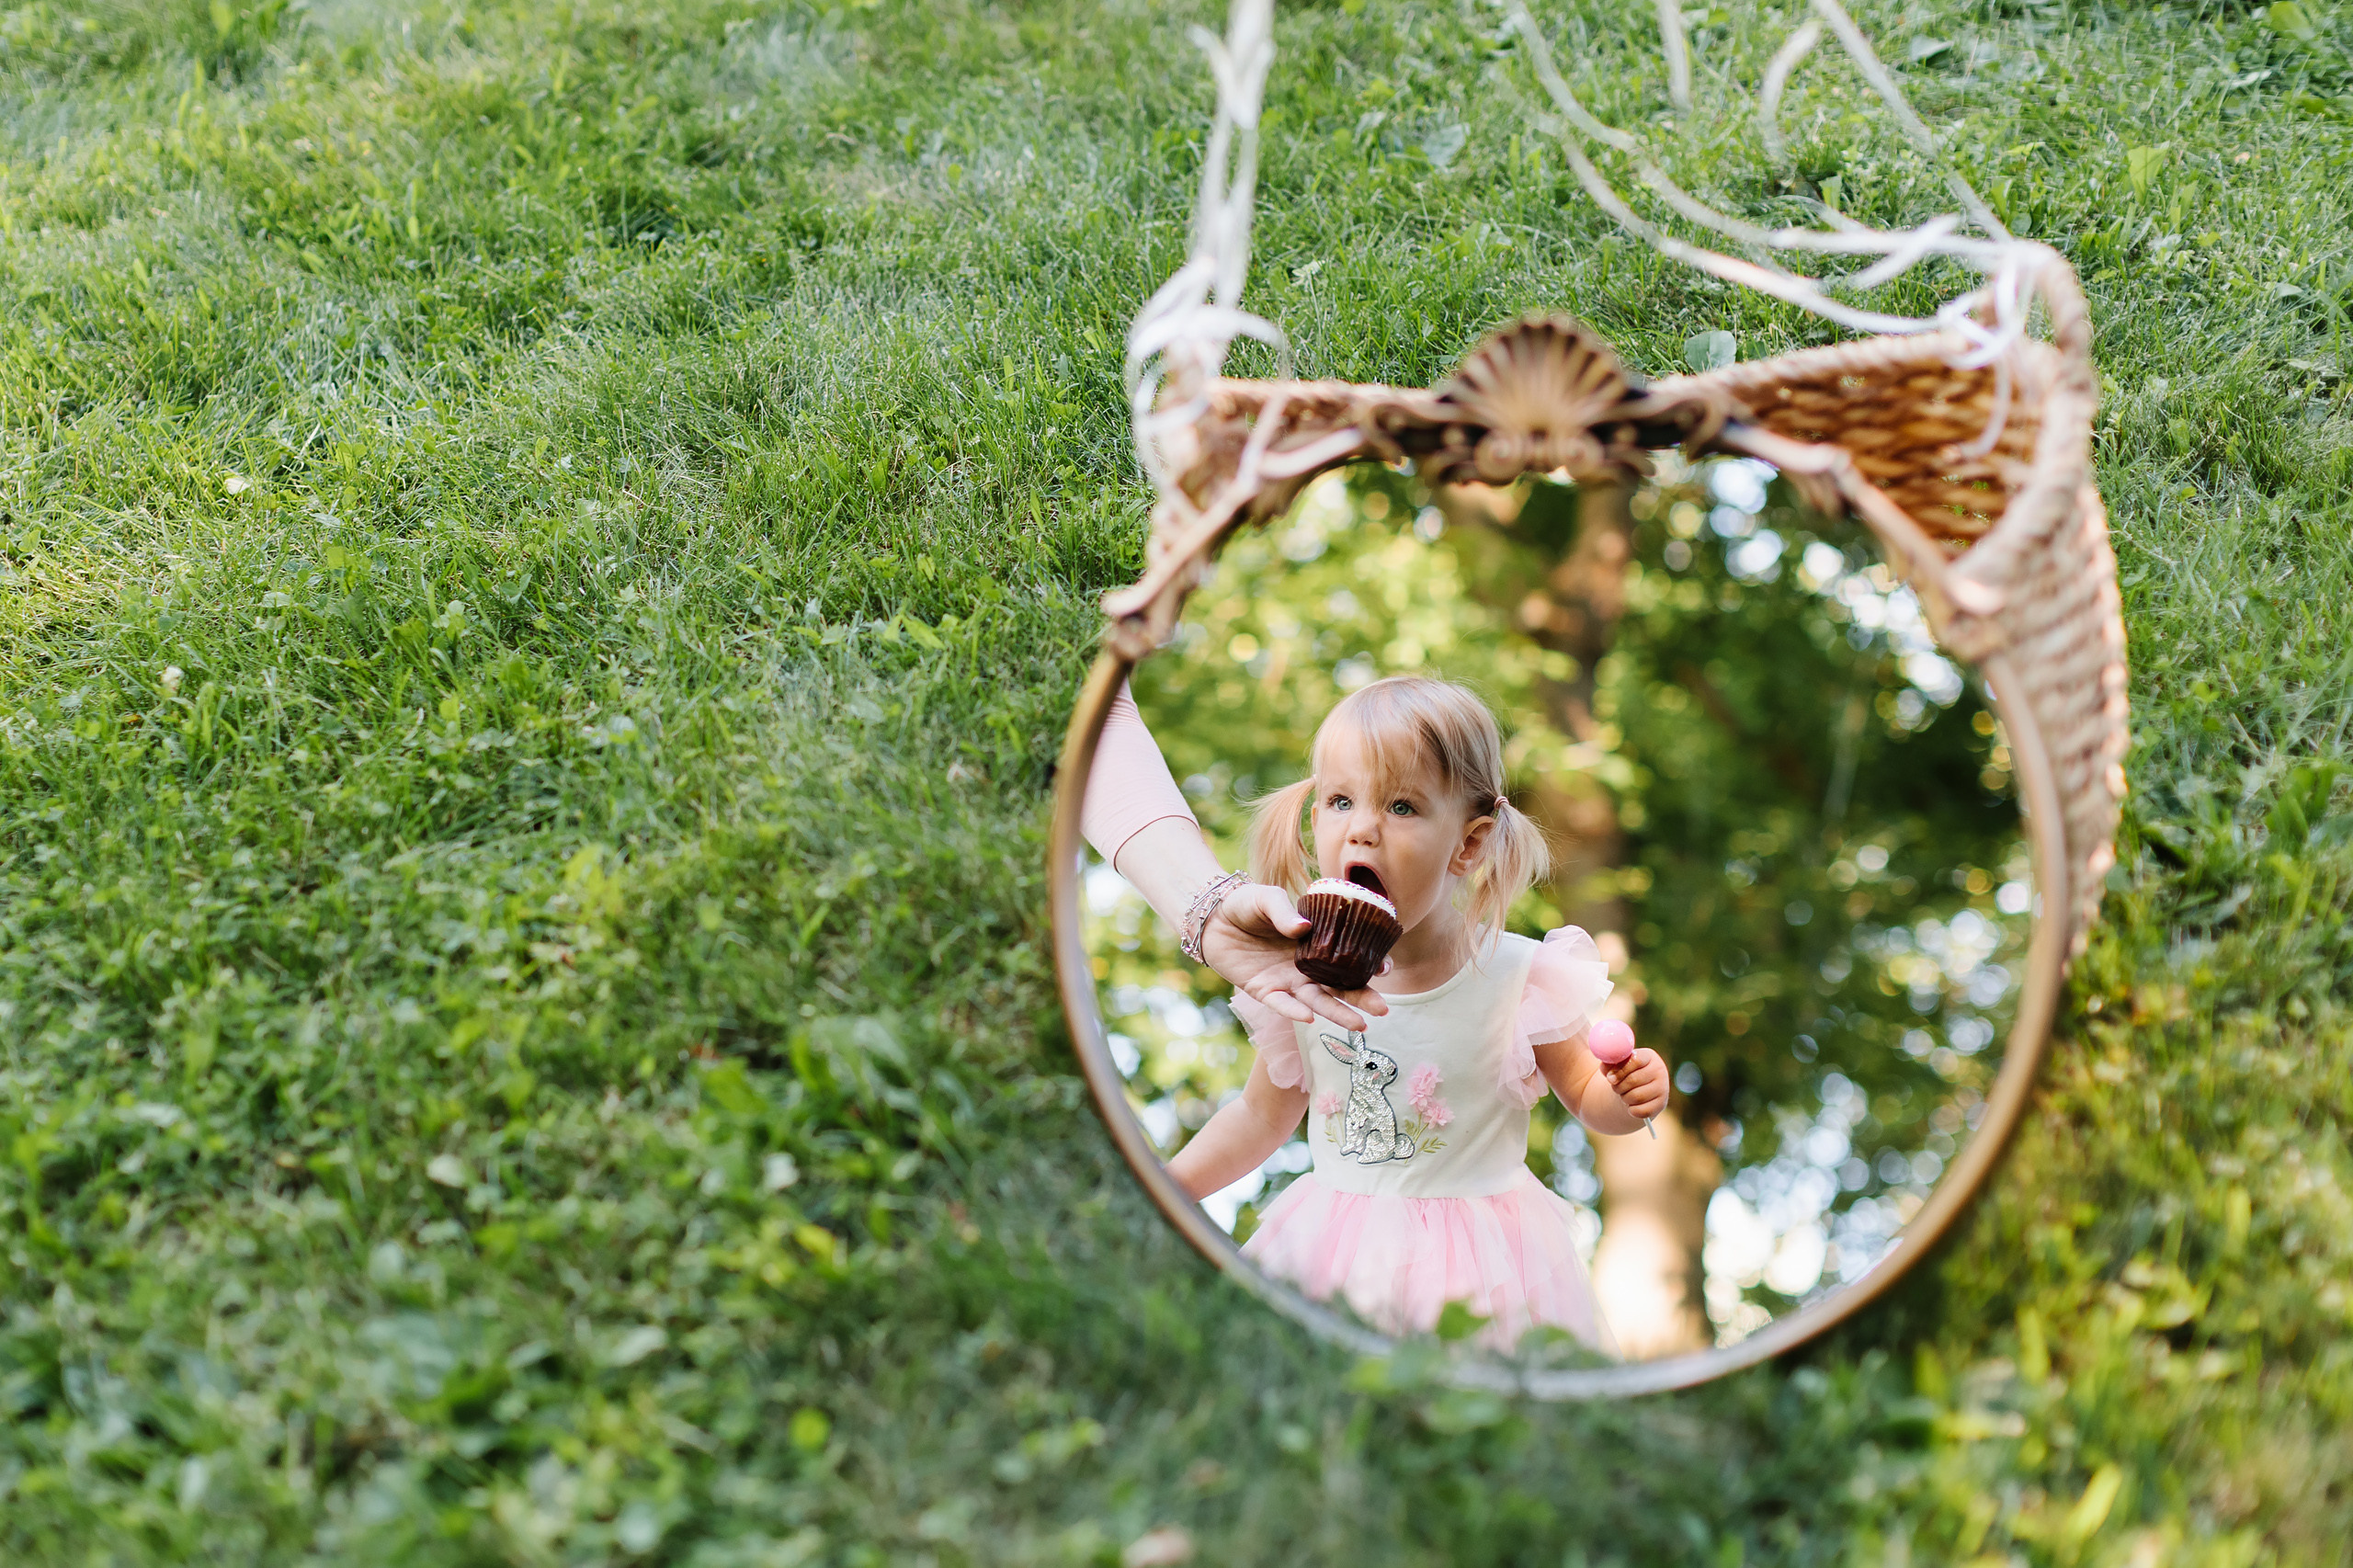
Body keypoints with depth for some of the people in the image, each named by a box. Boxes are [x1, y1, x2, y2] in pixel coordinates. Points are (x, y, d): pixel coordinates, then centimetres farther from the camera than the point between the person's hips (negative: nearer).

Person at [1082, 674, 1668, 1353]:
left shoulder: (1521, 979, -13)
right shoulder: (1299, 982, -6)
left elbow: (1585, 1094, 2)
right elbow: (1263, 1115, 10)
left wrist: (1628, 1096, -20)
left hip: (1472, 1264, -2)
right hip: (1329, 1253, 2)